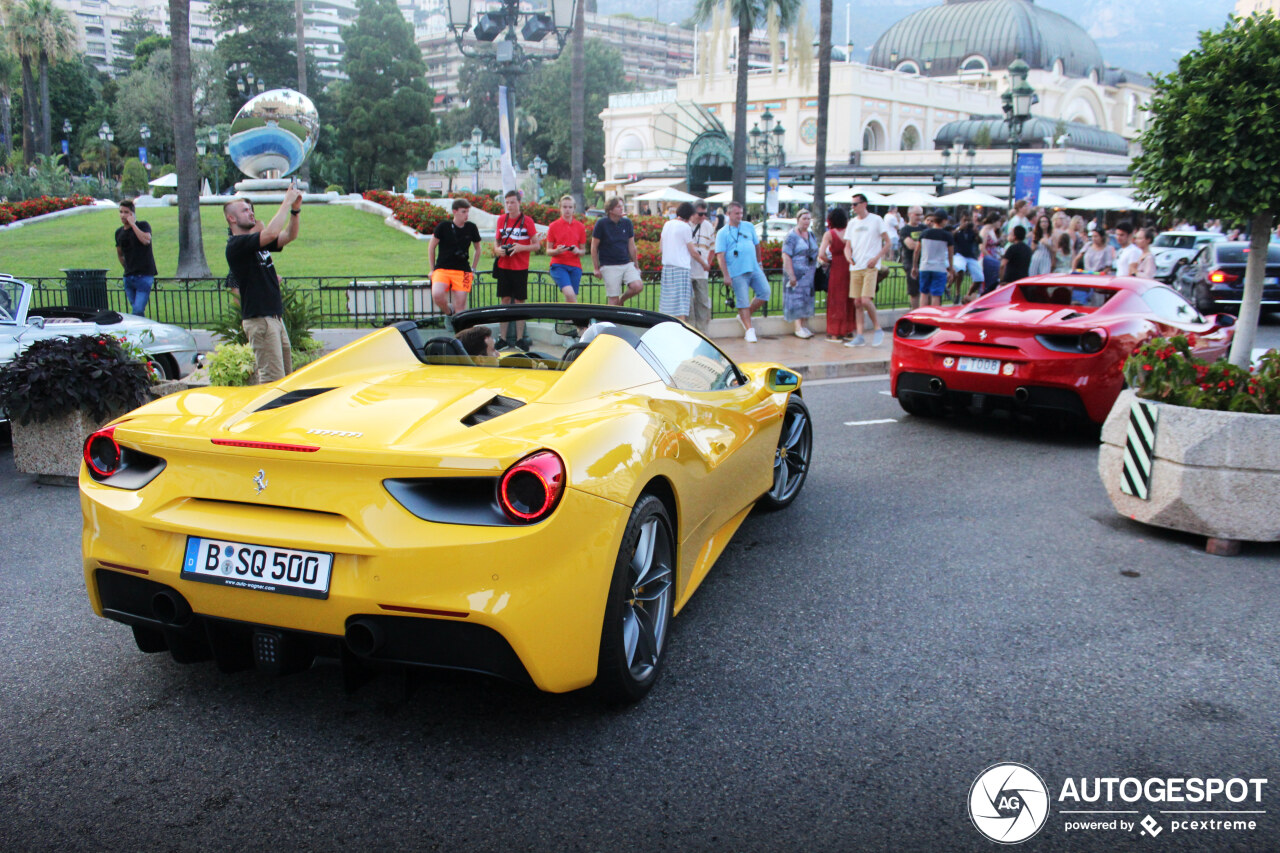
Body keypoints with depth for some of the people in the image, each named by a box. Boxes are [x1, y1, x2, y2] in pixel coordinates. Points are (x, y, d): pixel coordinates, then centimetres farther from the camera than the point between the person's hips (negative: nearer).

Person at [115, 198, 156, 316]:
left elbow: (146, 240, -25)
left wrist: (133, 224, -19)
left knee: (138, 311, -16)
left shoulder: (143, 225, -3)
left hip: (144, 275, -6)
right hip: (128, 277, 6)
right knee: (134, 309, 10)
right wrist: (127, 268, 19)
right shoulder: (119, 232, 12)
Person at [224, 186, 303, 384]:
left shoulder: (258, 242, 17)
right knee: (273, 377, -13)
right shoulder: (236, 245, -11)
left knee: (286, 373, 10)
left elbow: (289, 235, 13)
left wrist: (295, 209, -2)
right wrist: (287, 202, -17)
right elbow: (271, 233, -25)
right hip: (259, 319, -9)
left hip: (275, 317, 9)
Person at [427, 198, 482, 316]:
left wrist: (473, 269, 16)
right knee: (437, 295, -26)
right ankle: (449, 312, 4)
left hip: (462, 270, 2)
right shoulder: (443, 226, -3)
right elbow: (431, 247, 7)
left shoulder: (471, 228, 4)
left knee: (460, 305, -6)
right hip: (442, 269, -2)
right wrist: (432, 270, 8)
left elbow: (478, 249, 19)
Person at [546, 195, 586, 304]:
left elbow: (583, 251, 15)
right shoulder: (553, 226, 4)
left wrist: (578, 251, -9)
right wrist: (557, 251, -16)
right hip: (558, 265, -3)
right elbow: (548, 251, 6)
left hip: (575, 267, 3)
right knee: (570, 293, -25)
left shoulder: (580, 227, 10)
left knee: (570, 298, 2)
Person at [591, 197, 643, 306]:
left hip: (627, 264, 4)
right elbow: (594, 247, 0)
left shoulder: (627, 222, 7)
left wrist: (636, 265, 14)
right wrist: (596, 268, -2)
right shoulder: (601, 223, -4)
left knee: (638, 286, -17)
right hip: (609, 266, -4)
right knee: (613, 299, -3)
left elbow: (631, 246, 13)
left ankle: (621, 299, 12)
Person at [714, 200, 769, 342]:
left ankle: (744, 316, 12)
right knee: (743, 301, -4)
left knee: (765, 292, -4)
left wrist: (759, 263, 22)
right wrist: (726, 275, -14)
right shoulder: (723, 233, -1)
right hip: (738, 273, -5)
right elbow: (720, 255, -7)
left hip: (754, 269, 5)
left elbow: (757, 245, 23)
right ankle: (749, 330, 2)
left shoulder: (749, 227, 13)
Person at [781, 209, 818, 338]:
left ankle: (805, 325, 13)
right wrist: (791, 275, -22)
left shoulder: (812, 236, 14)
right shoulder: (791, 236, -9)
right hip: (796, 273, -7)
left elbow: (815, 253, 23)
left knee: (807, 299, 7)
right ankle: (798, 327, -6)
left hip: (809, 274, 7)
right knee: (797, 299, -7)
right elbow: (786, 256, -15)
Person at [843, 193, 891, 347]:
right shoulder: (852, 223, 14)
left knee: (866, 300, -16)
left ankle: (877, 329, 3)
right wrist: (848, 256, -7)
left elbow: (887, 243, 0)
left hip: (871, 266, -5)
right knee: (857, 303, 4)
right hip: (855, 267, 5)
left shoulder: (876, 220, -1)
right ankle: (859, 337, 9)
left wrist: (876, 258, -13)